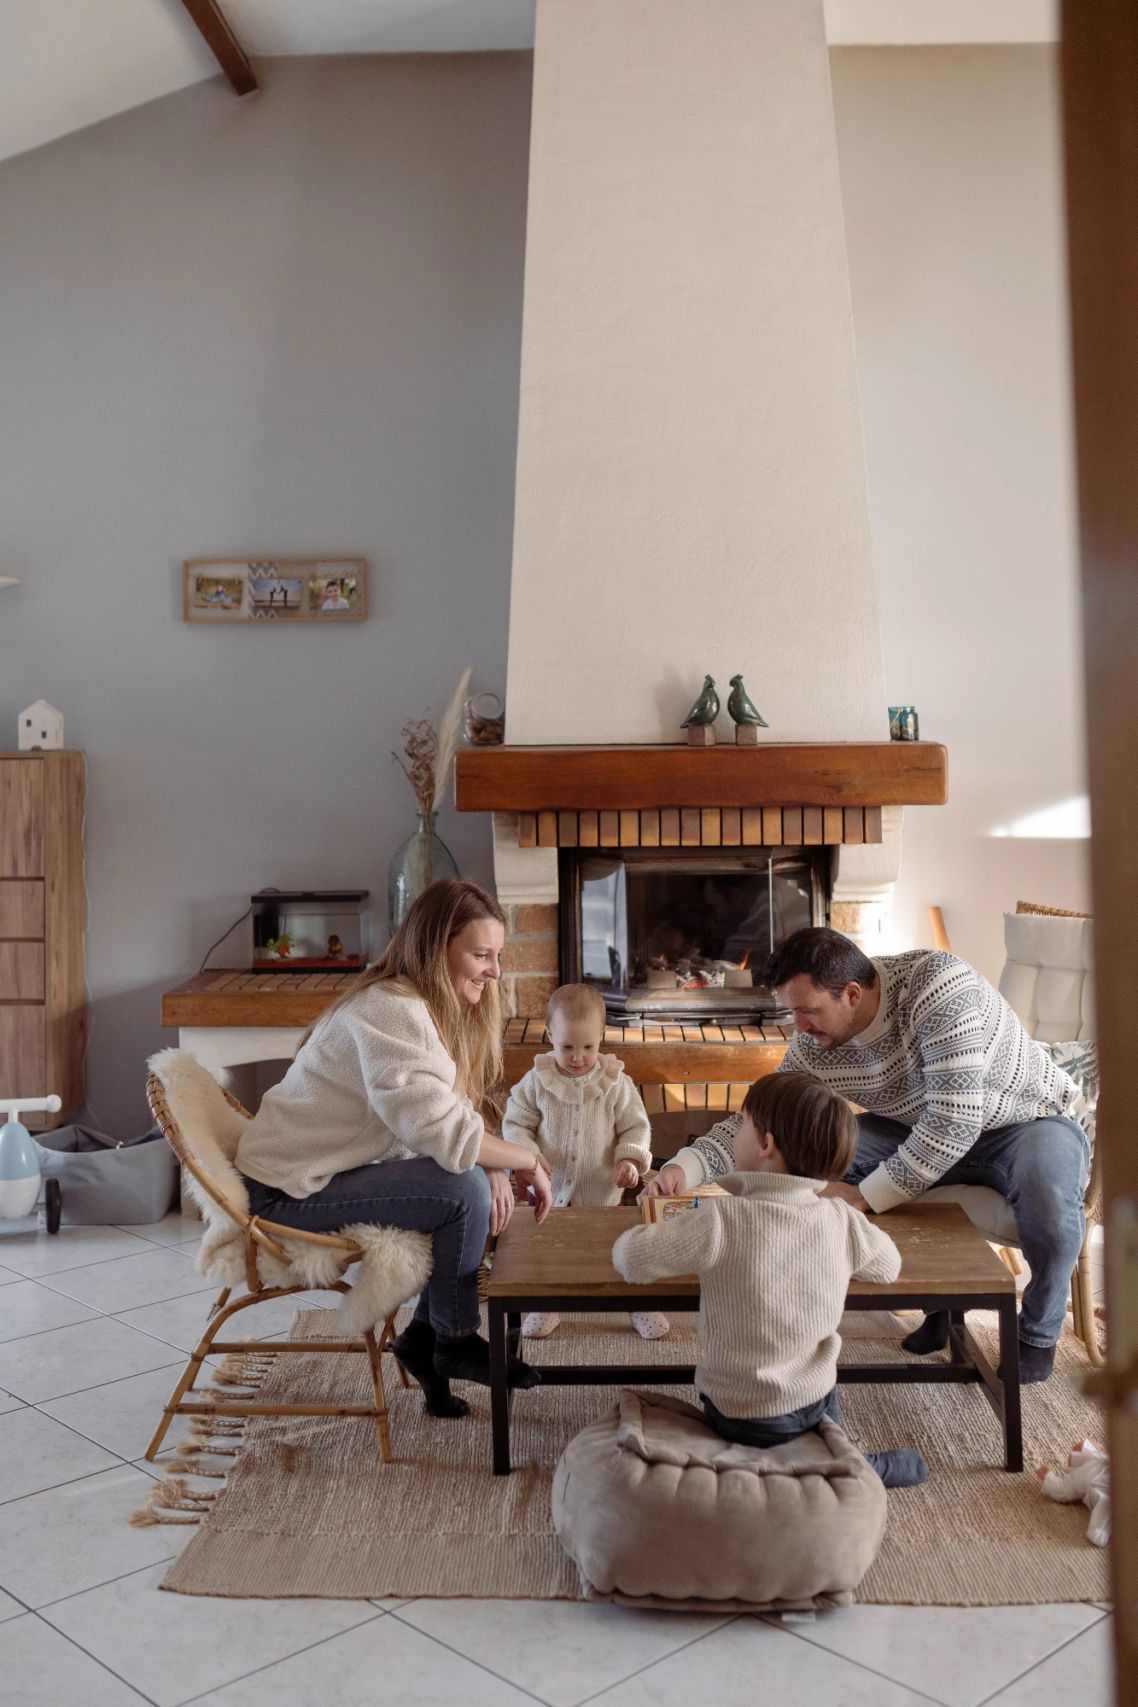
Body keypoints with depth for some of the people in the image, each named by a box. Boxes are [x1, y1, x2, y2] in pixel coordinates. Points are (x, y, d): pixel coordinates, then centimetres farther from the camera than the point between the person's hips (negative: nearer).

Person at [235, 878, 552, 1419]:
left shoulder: (434, 1008, 7)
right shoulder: (391, 1012, -25)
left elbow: (456, 1114, 7)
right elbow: (443, 1132, -31)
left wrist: (494, 1171, -13)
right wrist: (528, 1161, -17)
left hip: (331, 1170, 10)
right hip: (289, 1192, -10)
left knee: (486, 1184, 1)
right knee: (465, 1190, -21)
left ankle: (424, 1336, 12)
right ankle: (455, 1342, 1)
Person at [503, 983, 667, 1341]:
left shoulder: (616, 1083, -7)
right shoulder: (536, 1081, -8)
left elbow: (636, 1126, -2)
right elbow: (515, 1123, -5)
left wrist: (630, 1159, -19)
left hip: (602, 1194, 0)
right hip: (549, 1192, 1)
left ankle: (640, 1304, 30)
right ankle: (544, 1305, 36)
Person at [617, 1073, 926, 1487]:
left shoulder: (721, 1221, -25)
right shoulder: (842, 1219, -12)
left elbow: (631, 1256, -20)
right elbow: (888, 1265, 6)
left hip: (741, 1414, -6)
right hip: (819, 1404, 6)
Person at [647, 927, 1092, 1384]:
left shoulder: (938, 985, -34)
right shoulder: (814, 1047, -15)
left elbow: (955, 1119, -38)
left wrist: (865, 1196, -33)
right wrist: (687, 1167, -26)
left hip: (1033, 1119, -5)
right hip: (924, 1131, 5)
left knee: (1048, 1196, -37)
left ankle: (1039, 1334, -4)